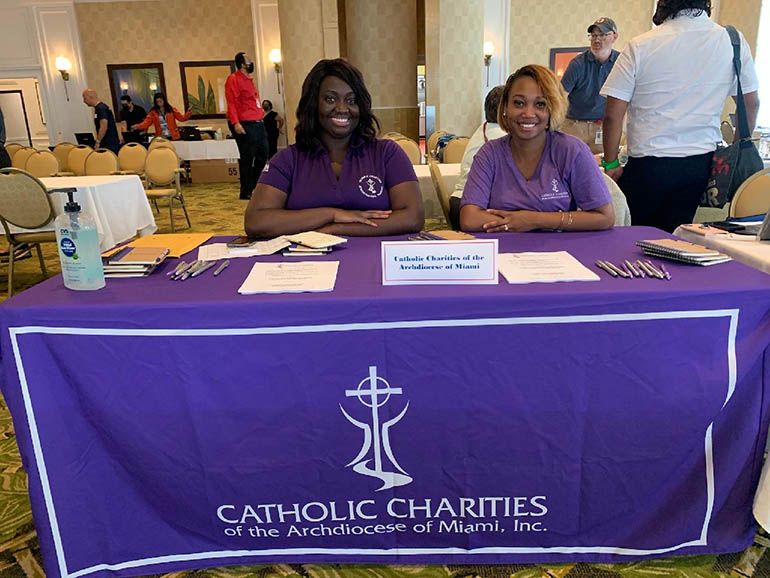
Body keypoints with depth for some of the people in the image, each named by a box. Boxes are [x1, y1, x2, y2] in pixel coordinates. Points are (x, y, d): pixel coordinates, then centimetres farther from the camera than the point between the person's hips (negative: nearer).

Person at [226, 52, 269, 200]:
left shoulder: (249, 79, 20)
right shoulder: (234, 79, -8)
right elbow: (231, 103, -16)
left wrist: (260, 113, 19)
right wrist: (235, 123, -25)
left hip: (258, 123, 9)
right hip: (245, 126, -9)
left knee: (263, 155, 13)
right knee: (247, 159, -4)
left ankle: (254, 186, 26)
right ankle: (246, 192, 5)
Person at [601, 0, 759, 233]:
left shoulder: (640, 46, -6)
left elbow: (613, 115, -8)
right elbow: (751, 103, 11)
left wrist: (611, 164, 2)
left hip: (648, 166, -3)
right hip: (701, 164, 3)